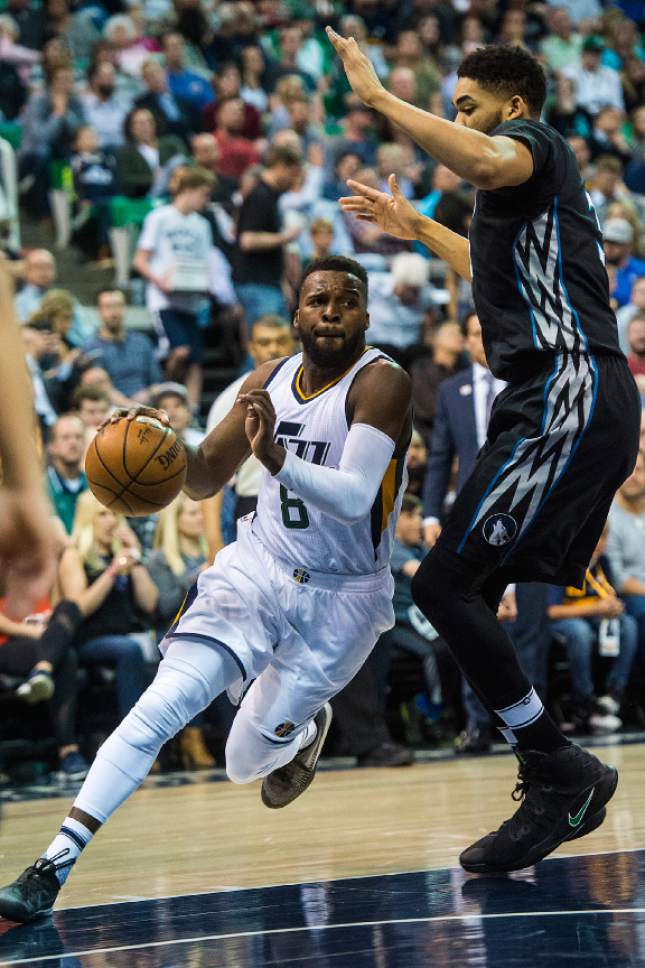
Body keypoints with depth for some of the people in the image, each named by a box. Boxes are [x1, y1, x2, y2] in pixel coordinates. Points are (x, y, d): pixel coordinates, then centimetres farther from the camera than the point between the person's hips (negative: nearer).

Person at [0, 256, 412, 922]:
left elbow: (354, 498, -31)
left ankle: (305, 727, 39)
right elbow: (204, 478, 9)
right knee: (165, 701, -18)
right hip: (257, 567, 4)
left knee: (246, 762, 1)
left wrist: (277, 460, -47)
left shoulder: (380, 383, -17)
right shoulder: (269, 380, 1)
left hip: (341, 596, -3)